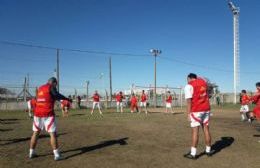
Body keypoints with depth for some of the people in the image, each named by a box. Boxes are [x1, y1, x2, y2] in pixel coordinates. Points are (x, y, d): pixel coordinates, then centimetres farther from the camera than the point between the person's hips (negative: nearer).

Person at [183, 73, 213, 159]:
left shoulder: (189, 86, -6)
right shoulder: (203, 81, 12)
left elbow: (189, 101, -13)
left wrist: (188, 114, -11)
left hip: (196, 111, -6)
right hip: (206, 109, 6)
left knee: (195, 131, -5)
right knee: (206, 129, 12)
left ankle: (193, 154, -1)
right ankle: (208, 151, 22)